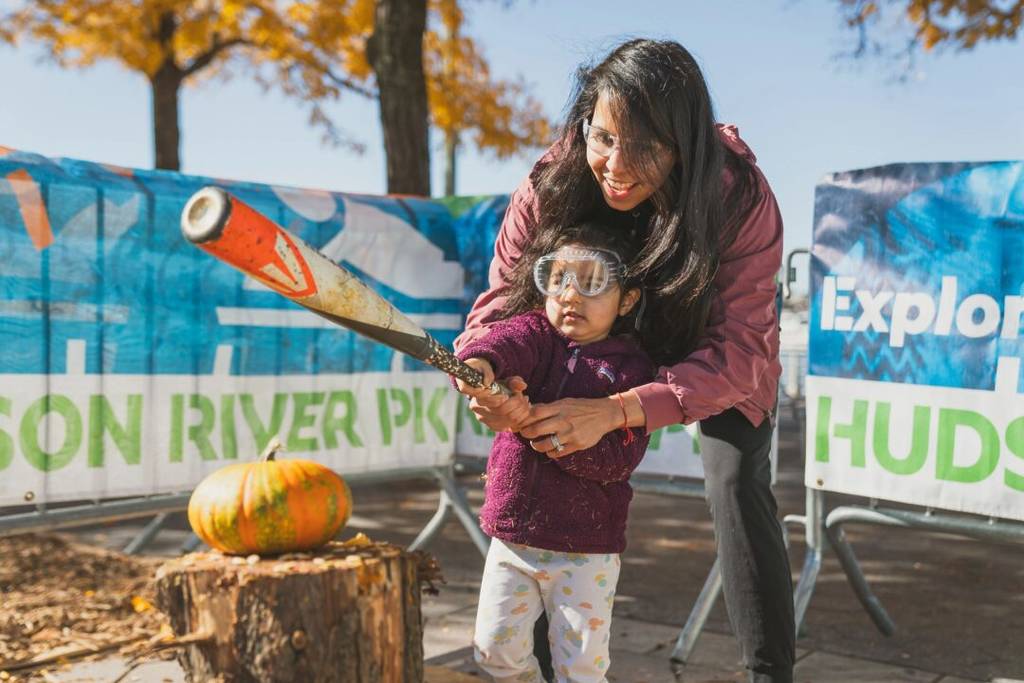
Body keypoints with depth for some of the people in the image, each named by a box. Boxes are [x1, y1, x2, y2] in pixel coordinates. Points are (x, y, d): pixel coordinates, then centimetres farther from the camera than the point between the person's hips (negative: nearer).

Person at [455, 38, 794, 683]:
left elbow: (737, 351, -40)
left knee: (737, 485, -18)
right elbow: (499, 304, -25)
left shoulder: (742, 198, -37)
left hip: (724, 356, -2)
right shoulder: (551, 187, -31)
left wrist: (615, 411, -56)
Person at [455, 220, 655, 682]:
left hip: (586, 548, -2)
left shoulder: (630, 367, -5)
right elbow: (506, 340, -25)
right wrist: (479, 363, -50)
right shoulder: (536, 333, 0)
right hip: (512, 536, 3)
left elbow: (621, 456, -16)